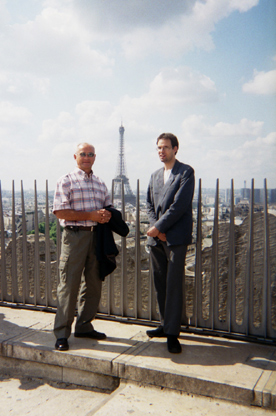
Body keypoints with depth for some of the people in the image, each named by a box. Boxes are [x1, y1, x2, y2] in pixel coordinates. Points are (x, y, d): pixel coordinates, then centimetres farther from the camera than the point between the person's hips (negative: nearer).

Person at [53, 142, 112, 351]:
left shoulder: (100, 183, 16)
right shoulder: (66, 181, -2)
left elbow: (108, 207, 20)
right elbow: (61, 212, -11)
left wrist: (106, 215, -4)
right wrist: (91, 215, -16)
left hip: (97, 235, 6)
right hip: (75, 235, -6)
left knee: (93, 284, 10)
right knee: (69, 285, -3)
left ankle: (84, 326, 25)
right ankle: (62, 333, 7)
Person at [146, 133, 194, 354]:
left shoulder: (186, 172, -3)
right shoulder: (155, 175, 18)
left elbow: (180, 205, -12)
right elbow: (150, 205, 12)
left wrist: (159, 226, -12)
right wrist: (156, 230, -3)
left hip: (176, 236, -6)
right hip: (156, 236, 6)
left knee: (174, 285, -5)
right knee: (160, 284, 11)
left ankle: (172, 334, 2)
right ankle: (166, 325, 24)